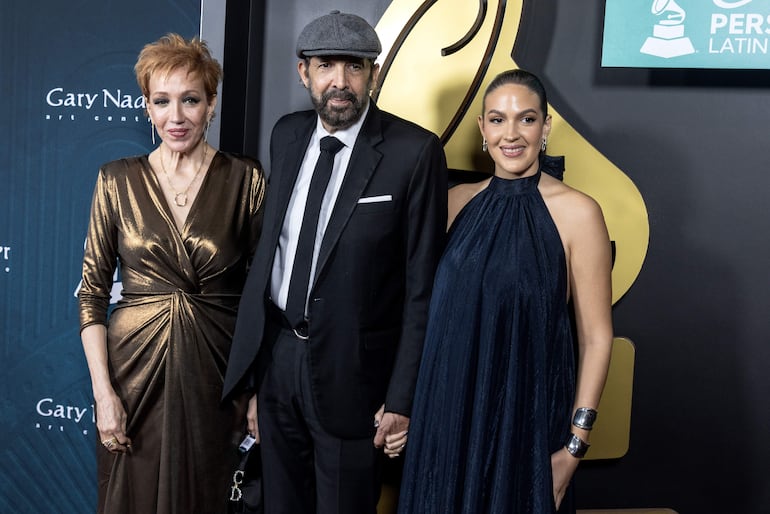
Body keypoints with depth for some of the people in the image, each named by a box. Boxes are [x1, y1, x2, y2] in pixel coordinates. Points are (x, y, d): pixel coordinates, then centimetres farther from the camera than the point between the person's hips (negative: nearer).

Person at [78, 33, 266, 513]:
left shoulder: (245, 178, -4)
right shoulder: (117, 180, -1)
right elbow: (93, 290, 0)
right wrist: (103, 393, -7)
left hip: (215, 375, 0)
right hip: (135, 368, 1)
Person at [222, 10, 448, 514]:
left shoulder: (414, 151, -12)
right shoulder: (287, 134, 5)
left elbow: (423, 283, -11)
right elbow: (270, 247, 8)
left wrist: (403, 398, -11)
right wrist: (252, 372, 9)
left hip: (350, 369, -5)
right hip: (276, 355, 5)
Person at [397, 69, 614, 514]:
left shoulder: (576, 212, -10)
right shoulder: (458, 202, 3)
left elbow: (596, 338, -8)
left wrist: (575, 444, -10)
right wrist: (409, 404, 8)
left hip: (528, 415, -3)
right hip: (449, 412, 4)